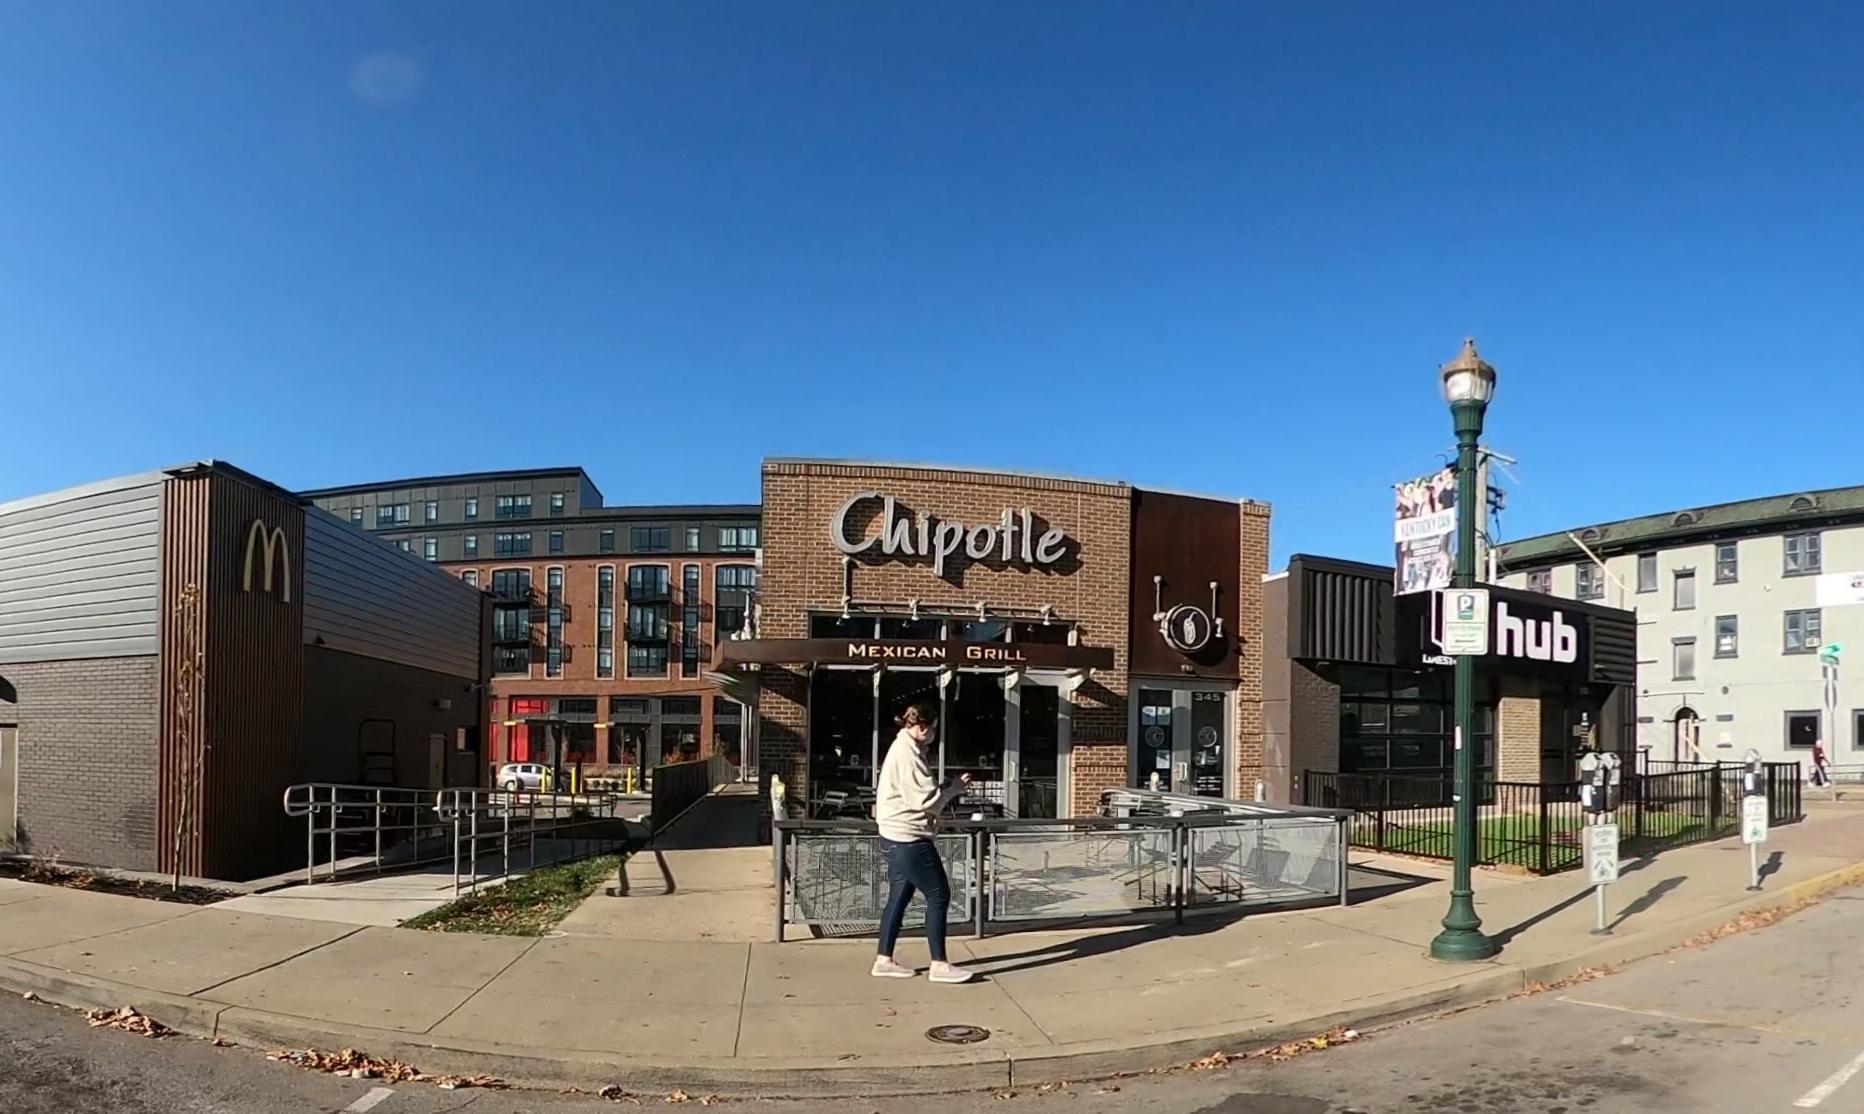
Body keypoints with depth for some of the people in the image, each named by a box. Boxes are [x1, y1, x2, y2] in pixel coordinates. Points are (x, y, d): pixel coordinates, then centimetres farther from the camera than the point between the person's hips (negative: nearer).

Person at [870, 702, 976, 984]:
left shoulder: (902, 749, 16)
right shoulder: (908, 754, -18)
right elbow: (926, 800, -21)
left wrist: (947, 788, 7)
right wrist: (954, 788, -7)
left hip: (898, 838, 11)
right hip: (909, 839, -11)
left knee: (899, 898, 14)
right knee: (938, 896, -5)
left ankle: (884, 960, 18)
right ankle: (939, 965, 0)